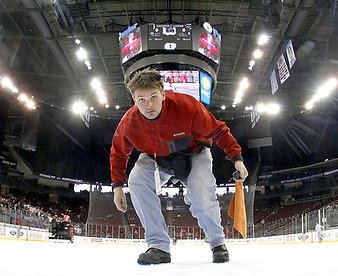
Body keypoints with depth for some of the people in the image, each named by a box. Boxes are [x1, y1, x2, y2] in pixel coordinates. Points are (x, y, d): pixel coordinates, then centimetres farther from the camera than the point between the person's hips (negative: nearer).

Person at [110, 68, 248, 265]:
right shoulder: (129, 123, -23)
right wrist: (118, 186, -7)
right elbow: (118, 153, -3)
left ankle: (218, 243, 7)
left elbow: (218, 131, -19)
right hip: (156, 158, 3)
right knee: (136, 181, -24)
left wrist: (237, 158, -21)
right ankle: (159, 246, -15)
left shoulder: (187, 107, -33)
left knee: (202, 197, -25)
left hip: (193, 154, -2)